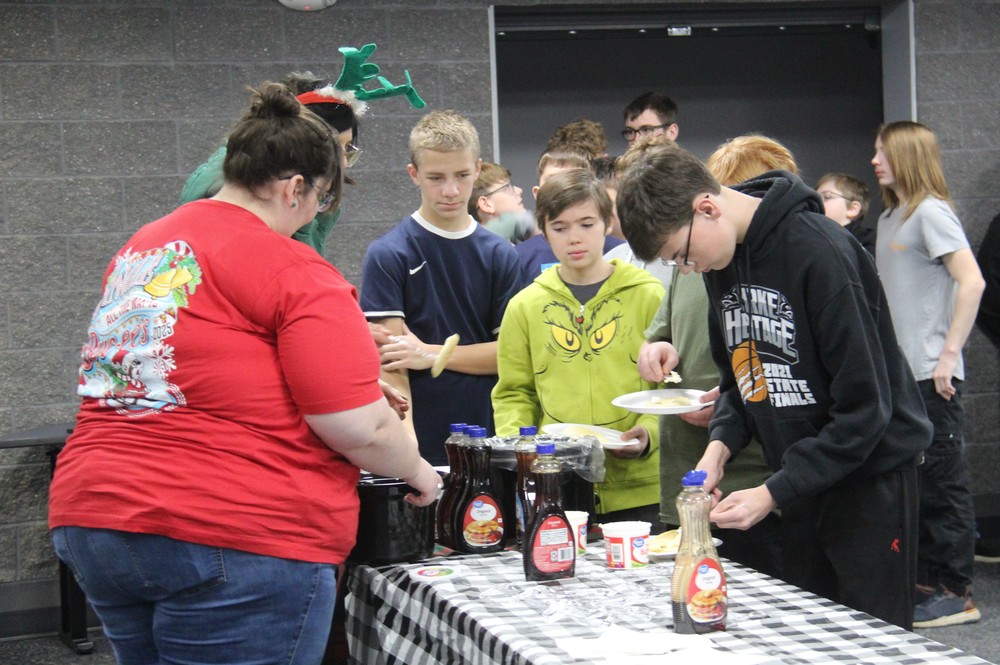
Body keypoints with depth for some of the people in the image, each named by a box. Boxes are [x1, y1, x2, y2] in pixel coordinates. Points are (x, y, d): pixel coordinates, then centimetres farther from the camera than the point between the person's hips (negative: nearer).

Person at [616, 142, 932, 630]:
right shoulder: (723, 258, 3)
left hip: (871, 472, -7)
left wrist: (774, 494, -21)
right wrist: (721, 442, -5)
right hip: (801, 478, 7)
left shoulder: (819, 251, -22)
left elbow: (864, 404, -22)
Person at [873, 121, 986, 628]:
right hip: (896, 373, 9)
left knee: (942, 482, -3)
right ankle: (926, 583, 21)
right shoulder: (889, 219, 16)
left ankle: (956, 592, 4)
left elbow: (971, 282, -19)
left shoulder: (931, 213, -10)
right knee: (912, 484, 13)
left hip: (930, 375, -9)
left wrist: (949, 354, -20)